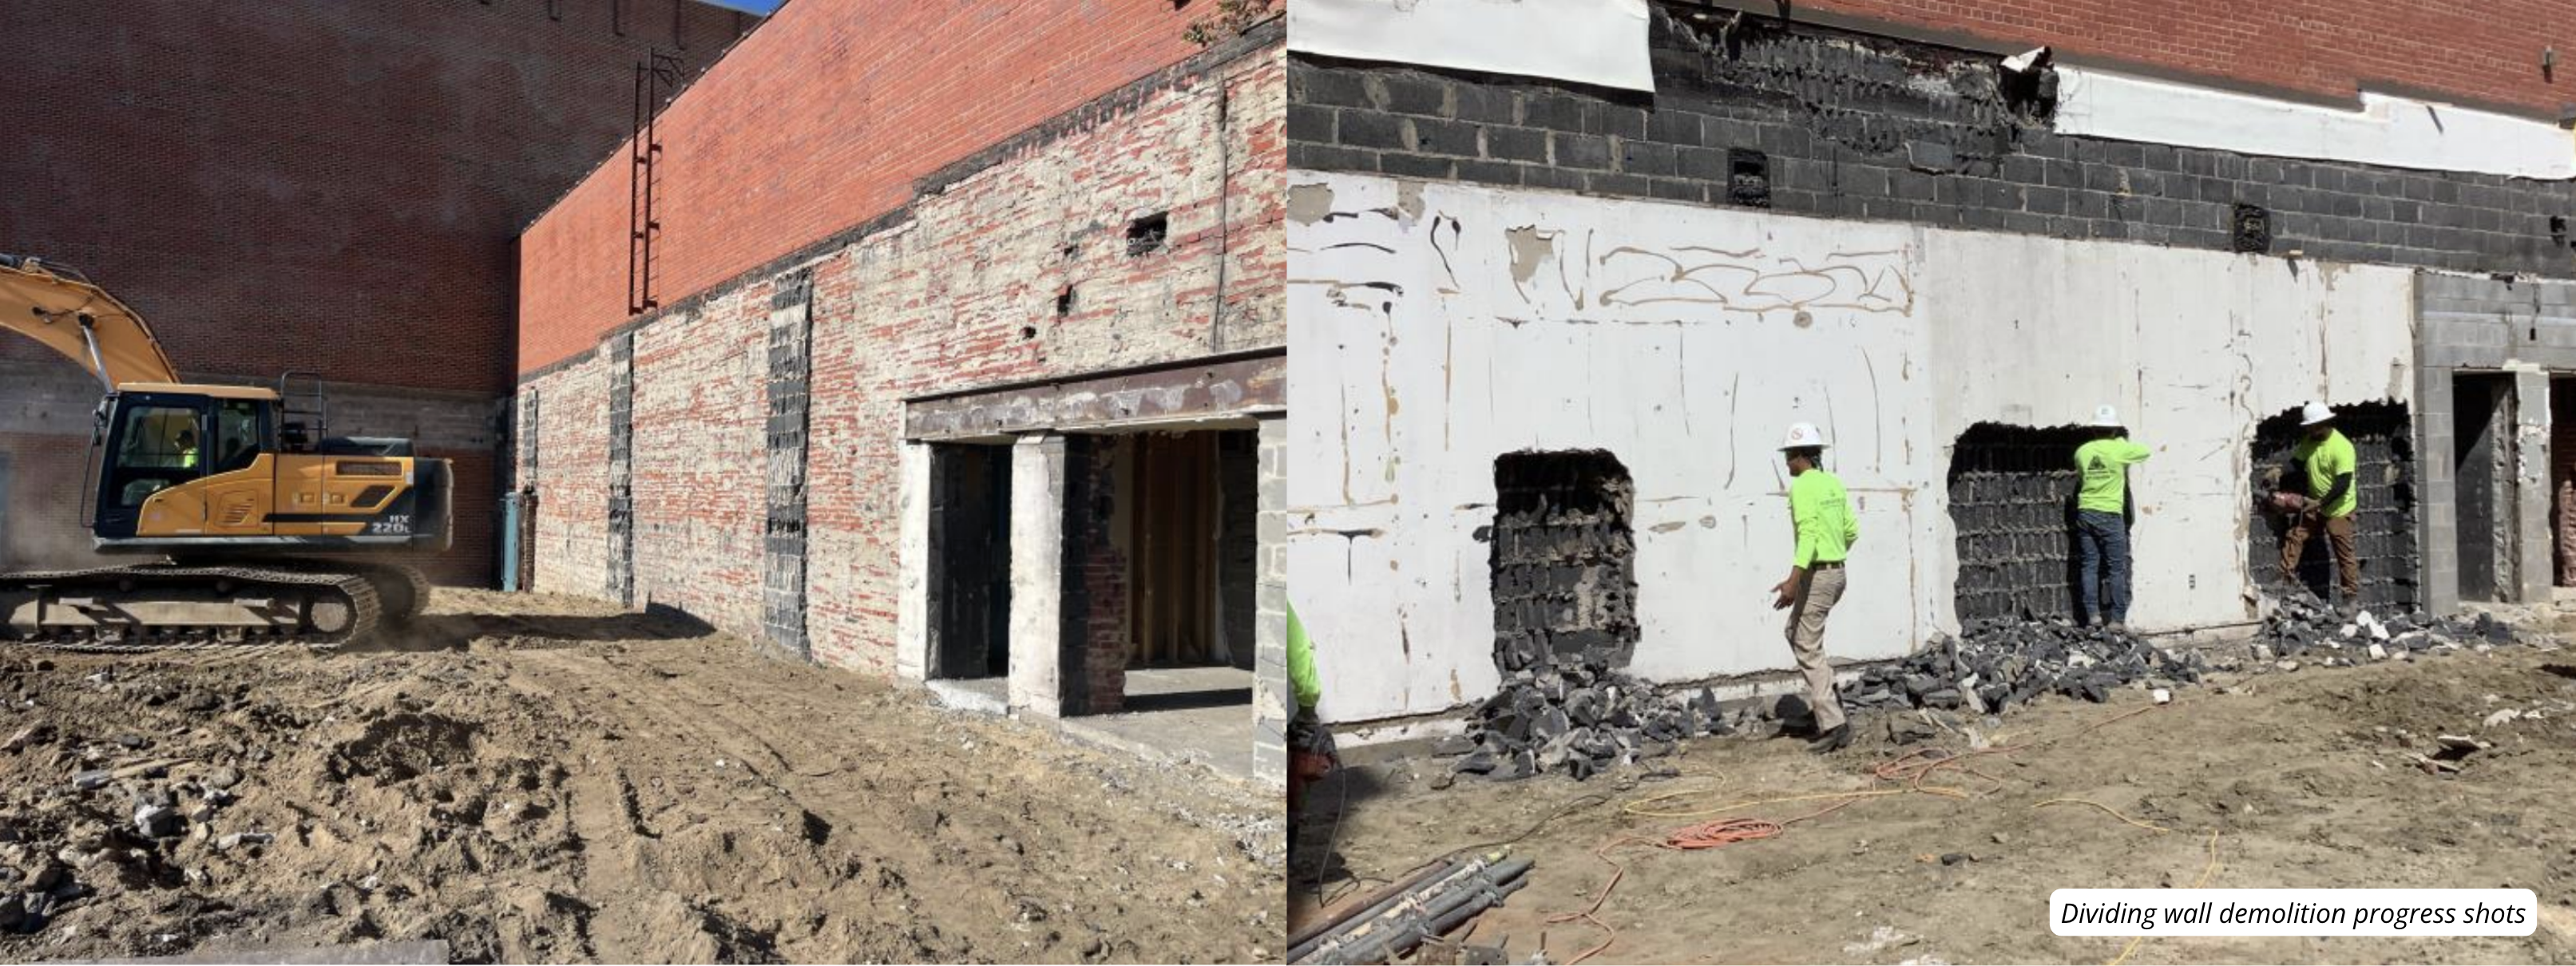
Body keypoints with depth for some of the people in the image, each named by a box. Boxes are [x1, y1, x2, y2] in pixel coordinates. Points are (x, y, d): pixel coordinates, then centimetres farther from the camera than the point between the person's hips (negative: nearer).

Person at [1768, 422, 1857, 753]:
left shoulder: (1802, 487, -15)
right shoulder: (1834, 483, 11)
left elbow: (1808, 534, -26)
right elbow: (1851, 531, 17)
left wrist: (1793, 581, -32)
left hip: (1816, 574, -9)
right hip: (1836, 571, 9)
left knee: (1809, 649, -4)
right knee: (1796, 632, 24)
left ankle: (1833, 724, -6)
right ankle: (1827, 697, 18)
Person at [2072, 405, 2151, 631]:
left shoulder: (2083, 451, 3)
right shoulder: (2119, 449, -8)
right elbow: (2145, 451, 7)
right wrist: (2123, 440, 20)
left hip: (2086, 513, 4)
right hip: (2110, 515, -4)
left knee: (2089, 566, 6)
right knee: (2117, 569, 2)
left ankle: (2092, 615, 3)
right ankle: (2117, 619, 2)